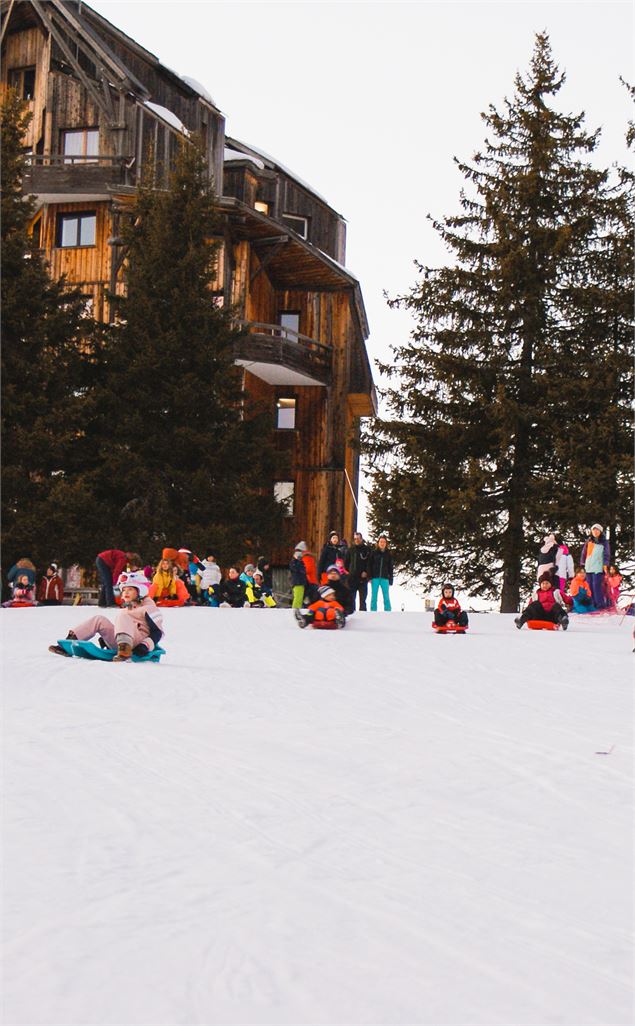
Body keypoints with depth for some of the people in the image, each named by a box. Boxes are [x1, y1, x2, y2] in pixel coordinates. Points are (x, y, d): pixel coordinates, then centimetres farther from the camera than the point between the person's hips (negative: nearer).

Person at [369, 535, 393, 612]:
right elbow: (369, 565, 1)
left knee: (386, 597, 1)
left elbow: (390, 567, 10)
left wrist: (390, 580, 4)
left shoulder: (388, 554, 7)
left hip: (385, 578, 1)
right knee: (374, 597, 3)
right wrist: (370, 577, -7)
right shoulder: (374, 553, 3)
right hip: (375, 578, -1)